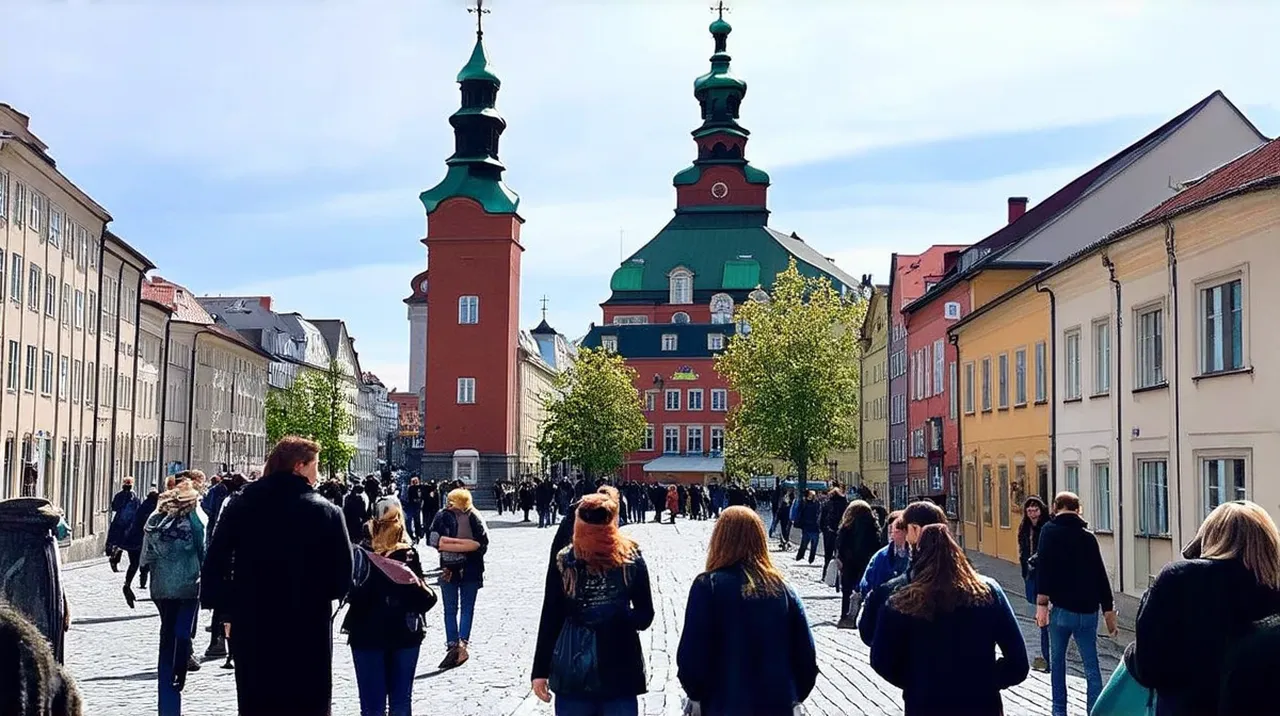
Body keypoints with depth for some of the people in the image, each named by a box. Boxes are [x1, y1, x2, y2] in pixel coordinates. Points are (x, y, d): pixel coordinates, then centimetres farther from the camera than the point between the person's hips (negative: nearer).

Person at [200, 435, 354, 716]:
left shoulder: (239, 506, 1)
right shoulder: (326, 513, -7)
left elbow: (214, 563, -1)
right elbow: (343, 576, -7)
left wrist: (226, 608, 7)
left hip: (251, 630, 3)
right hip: (308, 632, -3)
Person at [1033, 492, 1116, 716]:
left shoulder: (1050, 531, 0)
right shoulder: (1088, 536, 10)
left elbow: (1044, 566, -13)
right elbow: (1101, 575, 10)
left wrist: (1042, 602, -16)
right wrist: (1108, 610, 14)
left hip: (1062, 608, -2)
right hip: (1088, 611, 3)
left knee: (1057, 662, 13)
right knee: (1092, 667, 4)